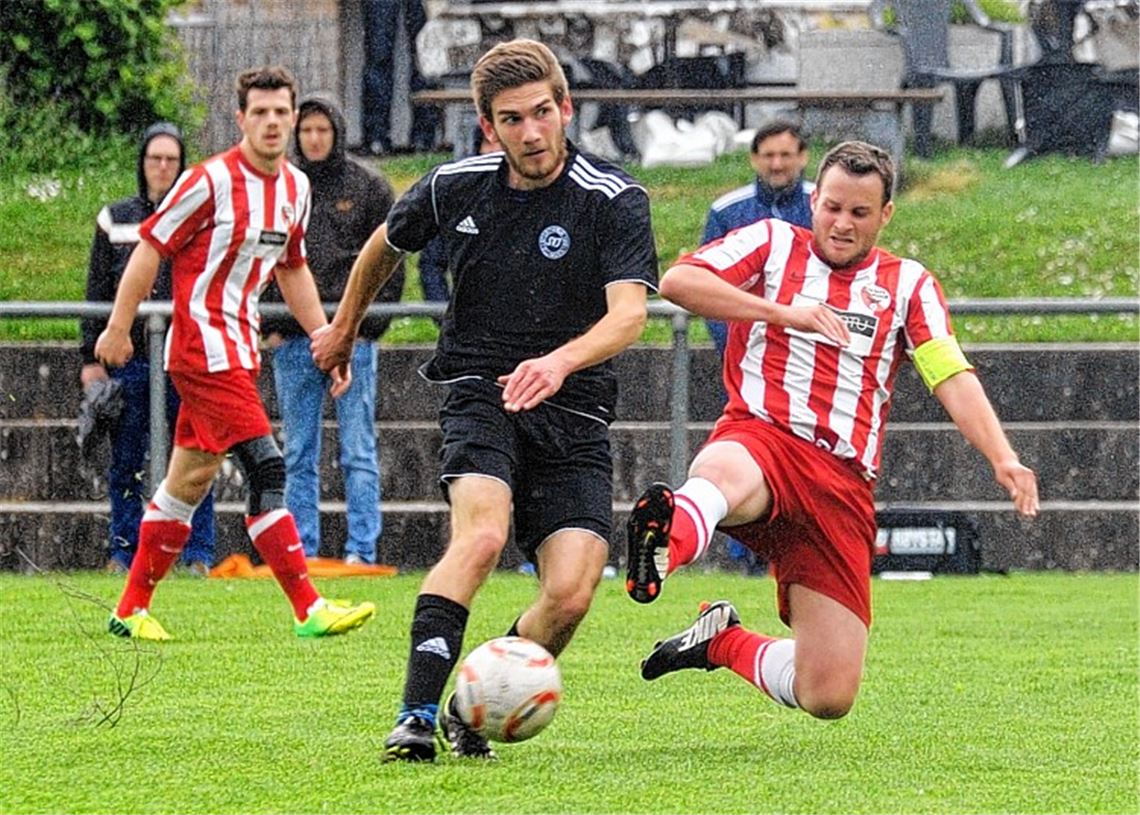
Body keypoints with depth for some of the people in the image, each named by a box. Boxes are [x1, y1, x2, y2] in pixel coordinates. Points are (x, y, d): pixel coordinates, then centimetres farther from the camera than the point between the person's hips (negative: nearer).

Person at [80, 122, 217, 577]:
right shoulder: (115, 219, 10)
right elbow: (97, 295, 10)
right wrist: (91, 358, 4)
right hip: (128, 359, 1)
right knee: (125, 462, 4)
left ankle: (198, 553, 3)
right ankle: (123, 551, 11)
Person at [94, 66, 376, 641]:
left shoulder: (295, 187, 10)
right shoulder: (211, 181, -14)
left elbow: (292, 270, 22)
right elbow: (150, 248, -9)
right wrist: (118, 328, -7)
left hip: (239, 348, 9)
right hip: (204, 348, -9)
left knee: (190, 480, 12)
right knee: (267, 472, -14)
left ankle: (131, 609, 21)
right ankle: (308, 610, -14)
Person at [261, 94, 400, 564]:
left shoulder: (369, 188, 4)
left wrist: (371, 324, -5)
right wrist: (268, 326, 2)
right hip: (293, 340, 3)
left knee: (358, 452, -2)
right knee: (299, 456, 6)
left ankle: (362, 549, -3)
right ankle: (302, 549, 8)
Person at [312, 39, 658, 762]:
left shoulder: (615, 200, -9)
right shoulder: (456, 187, 2)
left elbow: (629, 314, -23)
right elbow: (386, 246, 24)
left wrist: (561, 361, -42)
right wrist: (345, 328, 38)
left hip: (574, 411, 0)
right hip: (479, 392, 0)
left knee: (571, 594, -16)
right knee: (483, 532, -30)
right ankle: (416, 715, -33)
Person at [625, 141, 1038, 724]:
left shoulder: (909, 284, 18)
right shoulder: (772, 243, 13)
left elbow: (953, 379, 6)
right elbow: (675, 281, -3)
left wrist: (1002, 458, -13)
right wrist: (783, 311, -12)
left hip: (844, 485, 3)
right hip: (759, 437, -3)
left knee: (829, 697, -4)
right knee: (724, 474, -44)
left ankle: (725, 643, 24)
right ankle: (665, 542, -77)